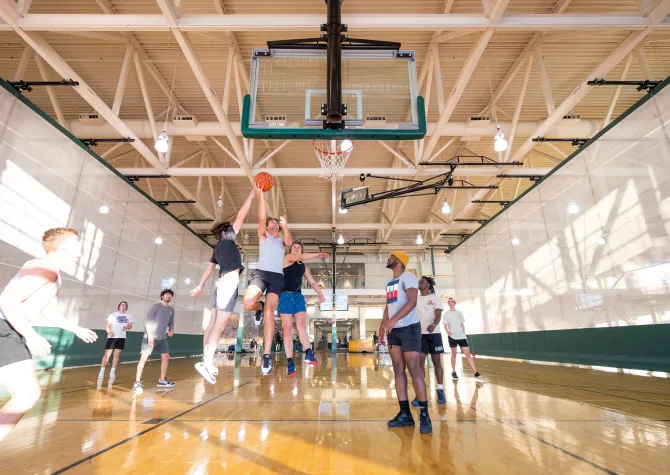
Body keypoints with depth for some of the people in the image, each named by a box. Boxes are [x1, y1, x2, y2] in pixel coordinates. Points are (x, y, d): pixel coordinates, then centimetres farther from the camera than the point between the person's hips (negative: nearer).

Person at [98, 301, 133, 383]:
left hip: (121, 337, 2)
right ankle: (102, 371, 8)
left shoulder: (129, 316, 8)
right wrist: (109, 332, -20)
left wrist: (126, 327, -14)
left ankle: (112, 372, 16)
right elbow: (107, 325, -2)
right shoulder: (113, 315, 1)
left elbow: (130, 326, 9)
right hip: (112, 337, -2)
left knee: (116, 355, 6)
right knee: (107, 354, -3)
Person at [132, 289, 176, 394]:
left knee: (166, 357, 8)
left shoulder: (171, 310, 11)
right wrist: (150, 336, -17)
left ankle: (162, 380, 19)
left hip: (162, 338, 7)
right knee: (144, 358, -9)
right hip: (150, 337, -6)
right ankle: (137, 383, -2)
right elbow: (147, 321, -11)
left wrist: (171, 330, -4)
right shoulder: (155, 306, -6)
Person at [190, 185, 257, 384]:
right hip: (230, 281, -9)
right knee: (220, 324, -12)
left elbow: (209, 268, 26)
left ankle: (206, 359, 12)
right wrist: (253, 193, 2)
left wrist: (201, 286, 32)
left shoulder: (217, 248, 22)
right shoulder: (228, 238, 2)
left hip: (221, 282, 9)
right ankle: (207, 362, -15)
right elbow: (241, 215, -2)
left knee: (213, 322, 8)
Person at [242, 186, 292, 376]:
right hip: (261, 273, -1)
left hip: (277, 276, 1)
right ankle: (259, 308, 12)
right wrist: (260, 194, -6)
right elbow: (261, 218, 2)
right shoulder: (263, 236, 17)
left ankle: (267, 356, -10)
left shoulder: (282, 240, 23)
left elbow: (289, 242, -2)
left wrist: (286, 227, -20)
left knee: (269, 313, -10)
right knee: (248, 304, -27)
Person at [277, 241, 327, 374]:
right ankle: (290, 362, -8)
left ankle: (308, 354, -24)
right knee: (288, 329, -6)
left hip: (299, 296, 5)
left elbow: (312, 281, 22)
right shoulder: (287, 258, 4)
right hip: (286, 296, -4)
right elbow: (300, 257, -15)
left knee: (301, 325, -12)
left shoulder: (303, 267, 20)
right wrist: (316, 255, -14)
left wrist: (320, 294, 12)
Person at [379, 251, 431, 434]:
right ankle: (405, 413, 13)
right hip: (394, 330, 8)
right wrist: (383, 326, 12)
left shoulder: (408, 277, -8)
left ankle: (424, 415, 1)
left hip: (409, 328, -8)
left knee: (414, 370, -8)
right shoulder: (389, 283, 18)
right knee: (398, 371, 6)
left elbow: (412, 302, -21)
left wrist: (394, 319, -30)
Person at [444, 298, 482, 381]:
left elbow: (462, 324, 15)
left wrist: (464, 333, 9)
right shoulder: (446, 313, 2)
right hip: (452, 336, -2)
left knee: (468, 354, -2)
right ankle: (453, 372, 14)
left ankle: (476, 373, -2)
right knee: (454, 354, 2)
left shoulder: (459, 312, 10)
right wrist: (447, 331, -20)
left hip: (461, 336, 2)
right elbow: (445, 325, -1)